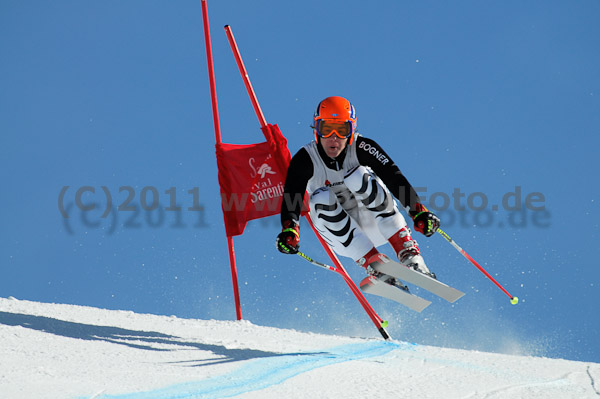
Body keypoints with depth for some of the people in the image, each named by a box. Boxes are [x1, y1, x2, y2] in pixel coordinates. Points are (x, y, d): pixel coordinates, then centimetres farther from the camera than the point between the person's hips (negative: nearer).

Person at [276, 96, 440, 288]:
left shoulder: (362, 148, -16)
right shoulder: (305, 159, -14)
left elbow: (393, 177, -25)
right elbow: (291, 196, -24)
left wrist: (419, 212, -38)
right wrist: (289, 229, -45)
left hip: (372, 220, -1)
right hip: (339, 233, 1)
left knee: (358, 177, -27)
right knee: (321, 198, -28)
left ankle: (409, 255, -32)